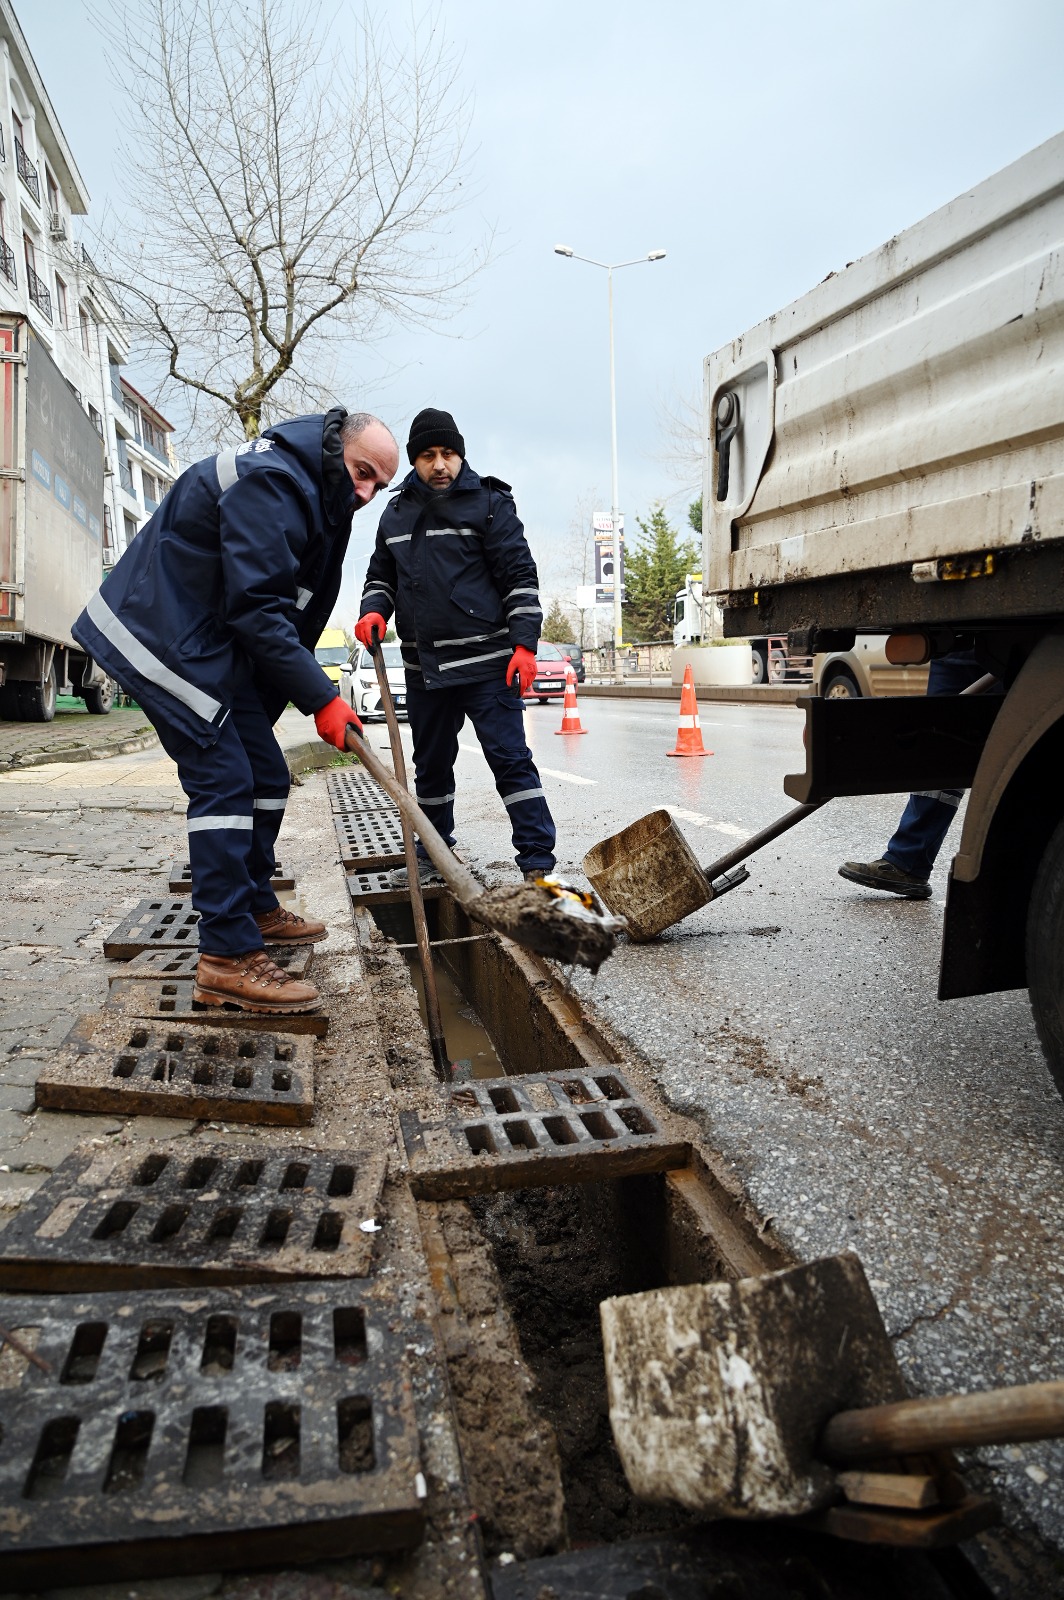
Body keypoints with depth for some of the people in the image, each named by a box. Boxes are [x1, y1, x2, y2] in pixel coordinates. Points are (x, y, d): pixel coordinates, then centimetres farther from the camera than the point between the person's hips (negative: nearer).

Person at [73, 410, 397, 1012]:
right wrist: (322, 698, -25)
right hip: (165, 639, -10)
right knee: (222, 781, -15)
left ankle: (257, 909, 27)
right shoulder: (272, 484, -21)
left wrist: (262, 710, 10)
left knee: (266, 776, 11)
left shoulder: (322, 497, 12)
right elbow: (259, 609, -27)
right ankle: (228, 957, -13)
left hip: (218, 643, 10)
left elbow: (294, 616, 15)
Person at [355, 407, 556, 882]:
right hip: (424, 667, 6)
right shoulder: (396, 513, 14)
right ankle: (434, 854, 30)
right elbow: (381, 575, 22)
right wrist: (374, 611, 0)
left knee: (510, 758, -7)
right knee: (431, 765, 15)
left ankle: (538, 862, -4)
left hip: (486, 663, -5)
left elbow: (520, 576, -5)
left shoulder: (489, 503, -1)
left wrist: (524, 643, -15)